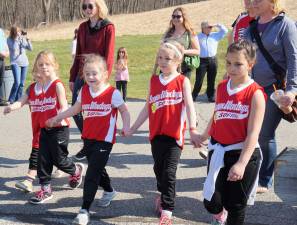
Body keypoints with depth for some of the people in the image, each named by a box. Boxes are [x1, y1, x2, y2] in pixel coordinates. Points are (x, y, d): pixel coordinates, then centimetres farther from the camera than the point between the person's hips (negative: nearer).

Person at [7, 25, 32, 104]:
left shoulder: (23, 38, 6)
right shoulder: (9, 39, -4)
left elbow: (30, 48, 4)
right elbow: (14, 48, -19)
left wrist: (27, 39, -10)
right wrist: (17, 38, -19)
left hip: (24, 62, 4)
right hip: (15, 63, -4)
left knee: (22, 83, 4)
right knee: (17, 82, -15)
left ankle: (18, 100, 13)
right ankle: (11, 100, -2)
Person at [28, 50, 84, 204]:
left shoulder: (57, 85, -11)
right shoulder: (40, 87, 9)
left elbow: (64, 106, -17)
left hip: (59, 128, -6)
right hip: (44, 129, 7)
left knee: (59, 159, 3)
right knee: (43, 160, 5)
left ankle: (76, 170, 32)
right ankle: (45, 189, 14)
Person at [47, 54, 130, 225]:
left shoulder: (113, 93, -12)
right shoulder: (84, 91, 4)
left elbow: (124, 111, -3)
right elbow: (76, 108, 19)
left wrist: (126, 126, -19)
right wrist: (58, 117, 18)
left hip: (104, 140, -6)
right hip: (88, 138, 6)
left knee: (92, 174, -10)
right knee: (97, 168, 22)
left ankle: (85, 210, -6)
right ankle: (109, 191, 50)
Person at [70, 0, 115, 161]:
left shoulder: (108, 27, -7)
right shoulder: (83, 27, 11)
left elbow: (109, 56, -11)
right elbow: (78, 54, 14)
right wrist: (72, 77, 12)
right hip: (82, 74, 6)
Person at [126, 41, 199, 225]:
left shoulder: (183, 81, -4)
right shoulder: (154, 80, 8)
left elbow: (189, 106, -13)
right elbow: (148, 107, 14)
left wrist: (193, 129, -26)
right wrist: (133, 128, 14)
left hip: (175, 134, -4)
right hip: (156, 133, 4)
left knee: (169, 172, -6)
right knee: (158, 168, 17)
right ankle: (164, 195, 42)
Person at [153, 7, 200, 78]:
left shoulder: (189, 33, 0)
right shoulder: (168, 33, 12)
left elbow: (197, 51, 0)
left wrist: (183, 51, -16)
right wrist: (155, 67, 14)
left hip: (183, 71, -4)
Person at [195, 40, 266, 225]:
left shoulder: (255, 93, -13)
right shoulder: (221, 88, 5)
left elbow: (253, 133, -18)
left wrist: (241, 164, -24)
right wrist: (204, 136, 29)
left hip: (242, 153, -4)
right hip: (218, 152, 5)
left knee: (236, 206, 9)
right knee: (210, 201, 5)